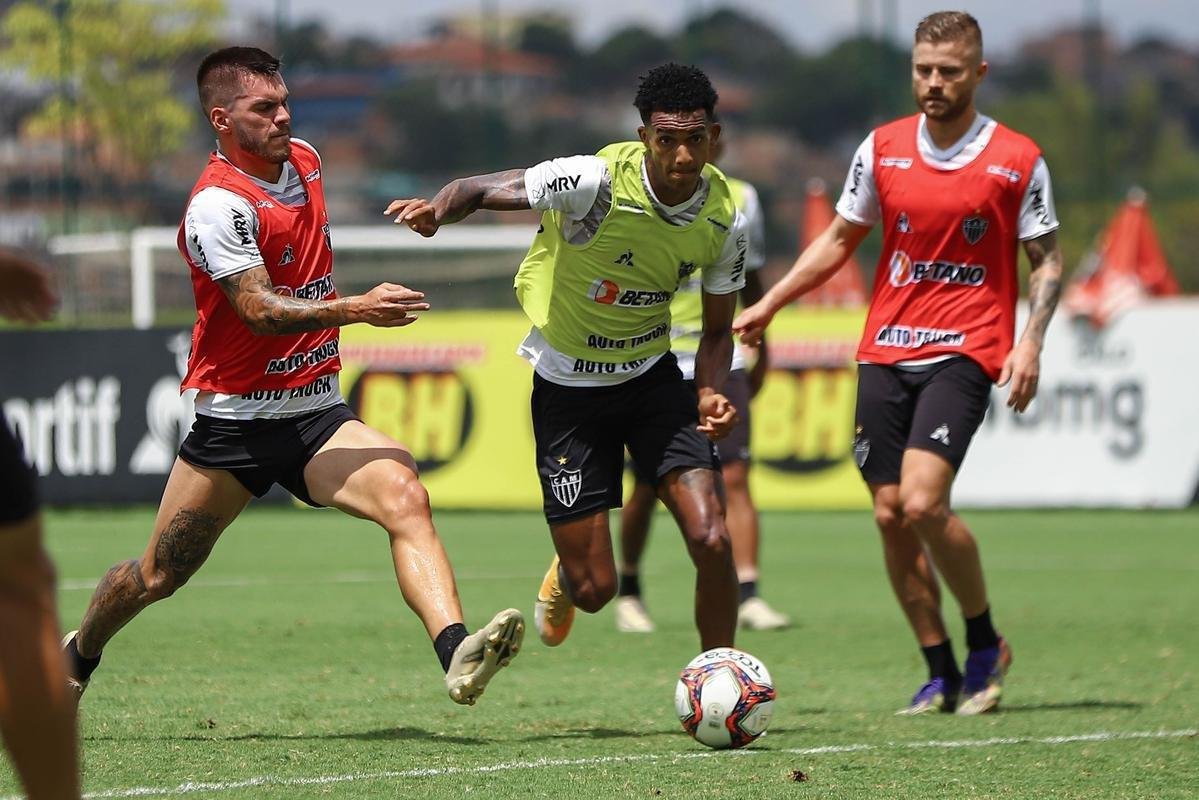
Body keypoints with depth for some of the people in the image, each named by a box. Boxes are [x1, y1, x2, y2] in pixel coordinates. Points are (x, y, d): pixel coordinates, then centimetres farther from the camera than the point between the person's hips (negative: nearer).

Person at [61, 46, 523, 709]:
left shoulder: (304, 159, 8)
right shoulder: (219, 204, -17)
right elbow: (260, 311, -27)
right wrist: (355, 308, -37)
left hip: (318, 417, 5)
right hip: (233, 423, -5)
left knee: (405, 498, -24)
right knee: (156, 577, 8)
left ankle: (456, 655, -41)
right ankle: (77, 657, 38)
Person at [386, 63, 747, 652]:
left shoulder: (724, 222, -11)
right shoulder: (596, 182, -25)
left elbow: (717, 329, 4)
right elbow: (480, 189, -17)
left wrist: (711, 393, -16)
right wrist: (436, 211, -40)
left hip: (652, 377, 3)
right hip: (567, 388, -3)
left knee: (711, 541, -16)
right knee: (594, 589, -1)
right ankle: (565, 579, 39)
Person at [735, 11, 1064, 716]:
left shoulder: (1017, 160, -2)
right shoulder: (883, 149, 7)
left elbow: (1046, 260, 4)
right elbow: (839, 240, 18)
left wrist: (1030, 343, -10)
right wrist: (769, 305, 12)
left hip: (963, 352, -4)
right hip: (885, 353, 4)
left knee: (922, 502, -20)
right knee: (891, 515, 0)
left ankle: (986, 643, 2)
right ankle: (942, 675, 13)